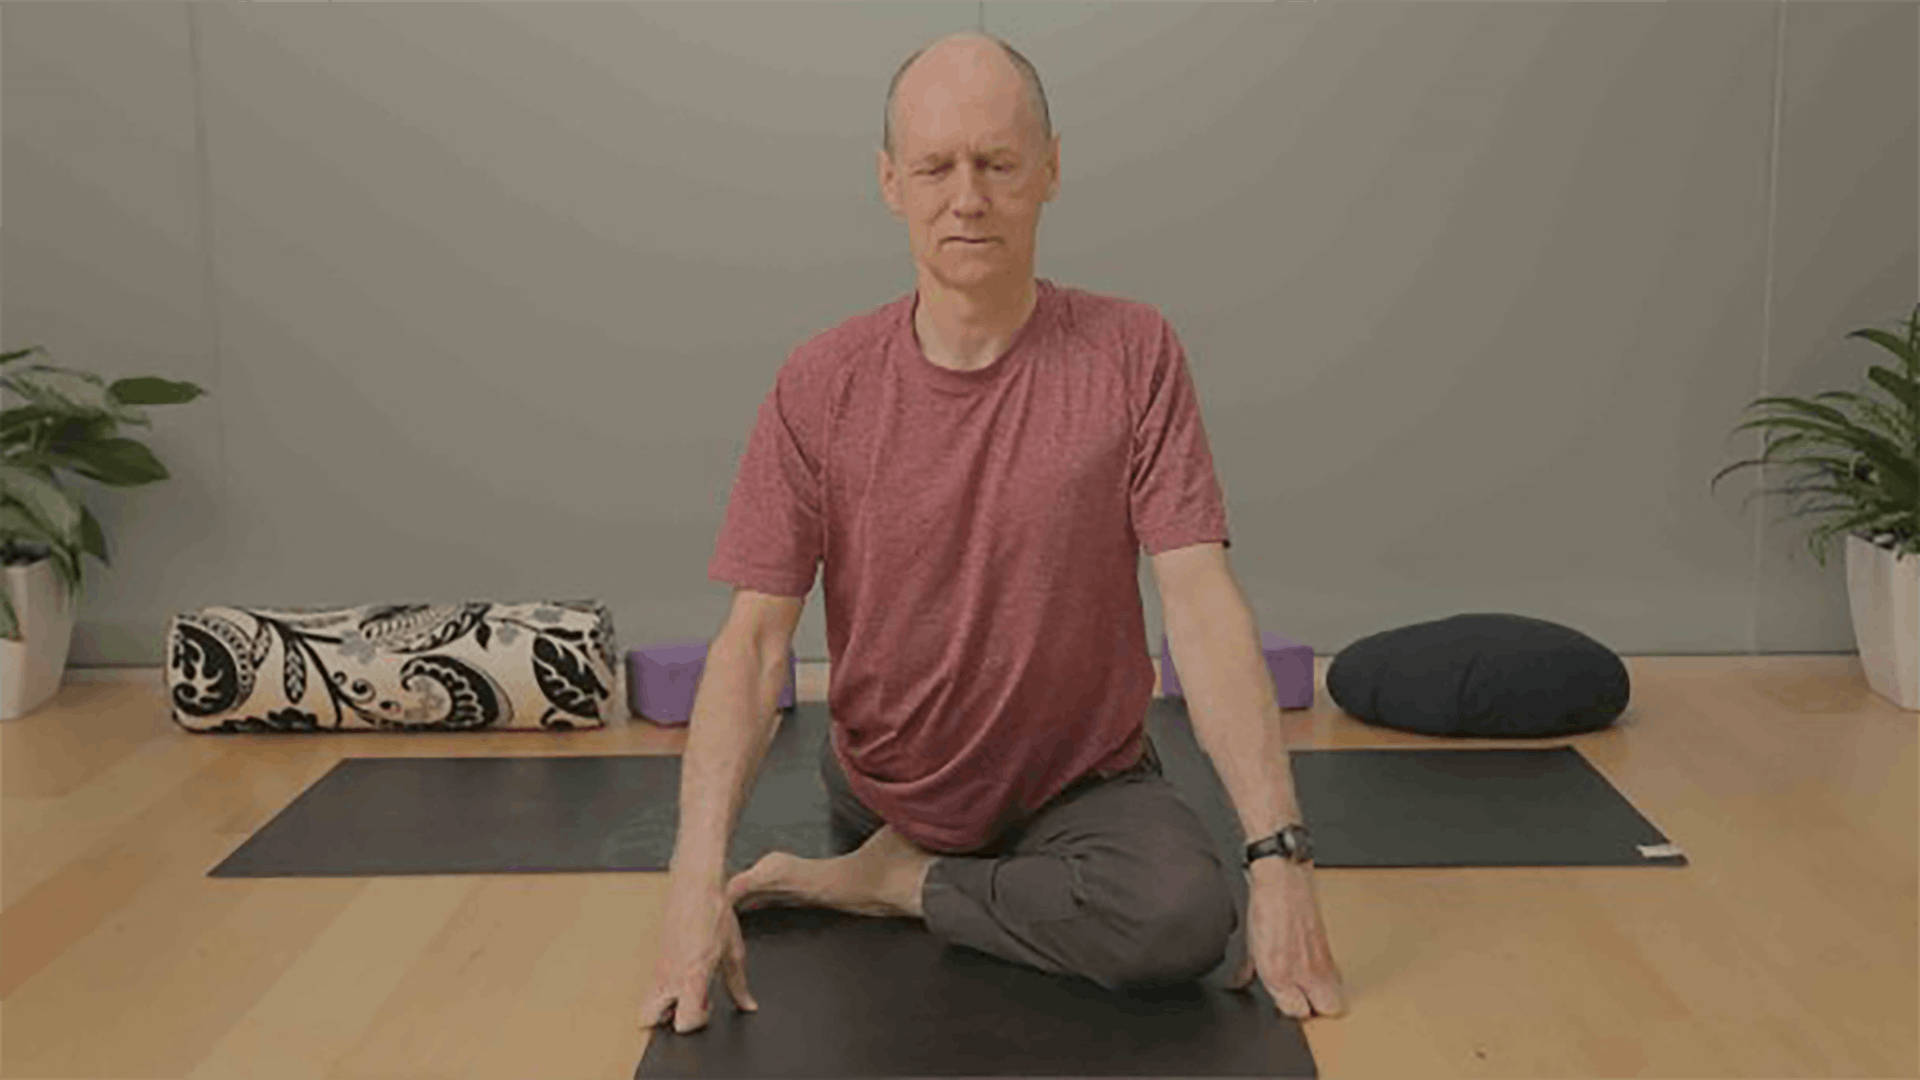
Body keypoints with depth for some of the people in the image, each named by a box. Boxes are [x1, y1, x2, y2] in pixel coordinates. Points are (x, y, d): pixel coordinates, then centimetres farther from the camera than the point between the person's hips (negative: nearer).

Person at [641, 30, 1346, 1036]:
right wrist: (697, 877, -27)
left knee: (1185, 914, -29)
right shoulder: (820, 386, -9)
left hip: (1085, 790, -1)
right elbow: (755, 640, -13)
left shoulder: (1132, 354, -12)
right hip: (884, 796, 2)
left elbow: (1202, 606, -16)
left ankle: (899, 882, -8)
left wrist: (1281, 855, -25)